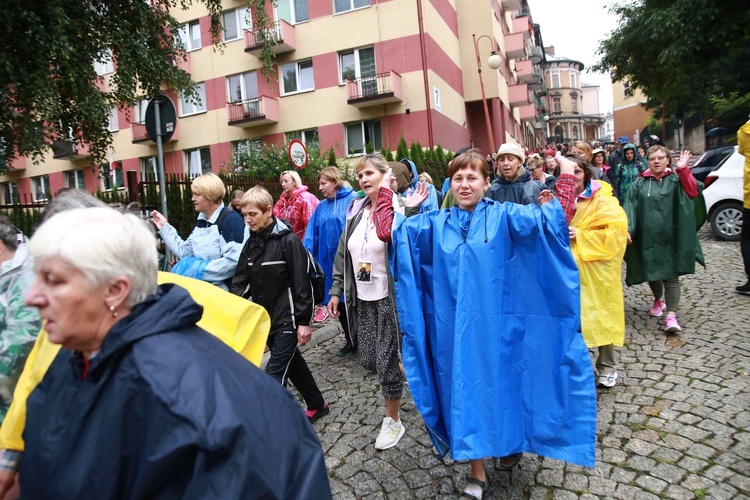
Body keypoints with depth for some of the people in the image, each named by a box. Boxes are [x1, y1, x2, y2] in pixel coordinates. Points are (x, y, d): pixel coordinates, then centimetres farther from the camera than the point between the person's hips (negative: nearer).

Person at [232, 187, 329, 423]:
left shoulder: (288, 240, -15)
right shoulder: (251, 242, 6)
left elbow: (302, 284, -15)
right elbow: (241, 282, 7)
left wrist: (303, 321, -15)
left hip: (286, 320, -8)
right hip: (264, 319, 8)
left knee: (275, 375, -6)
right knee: (293, 364, 20)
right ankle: (317, 405, 38)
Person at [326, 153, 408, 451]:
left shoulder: (398, 210, -12)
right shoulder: (356, 211, 7)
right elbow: (342, 254, 12)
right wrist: (336, 291, 11)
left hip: (388, 298, -6)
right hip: (362, 299, 6)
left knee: (387, 360, 3)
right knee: (367, 358, 13)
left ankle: (393, 421, 24)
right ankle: (396, 379, 46)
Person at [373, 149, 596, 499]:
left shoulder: (503, 216, -2)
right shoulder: (434, 224, 5)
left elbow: (545, 220, -16)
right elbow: (392, 230, -1)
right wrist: (386, 193, -8)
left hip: (496, 324, -1)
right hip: (455, 326, 2)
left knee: (501, 383, 14)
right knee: (464, 389, 9)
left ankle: (511, 444, 44)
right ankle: (477, 471, 27)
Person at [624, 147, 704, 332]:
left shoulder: (676, 179, 3)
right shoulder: (640, 184, 5)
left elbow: (692, 192, -15)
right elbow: (630, 207, -2)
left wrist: (683, 169, -19)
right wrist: (627, 229, -14)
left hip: (670, 238, -1)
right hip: (647, 237, 2)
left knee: (671, 275, -4)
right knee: (651, 272, 14)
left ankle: (671, 315, -5)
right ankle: (658, 300, 40)